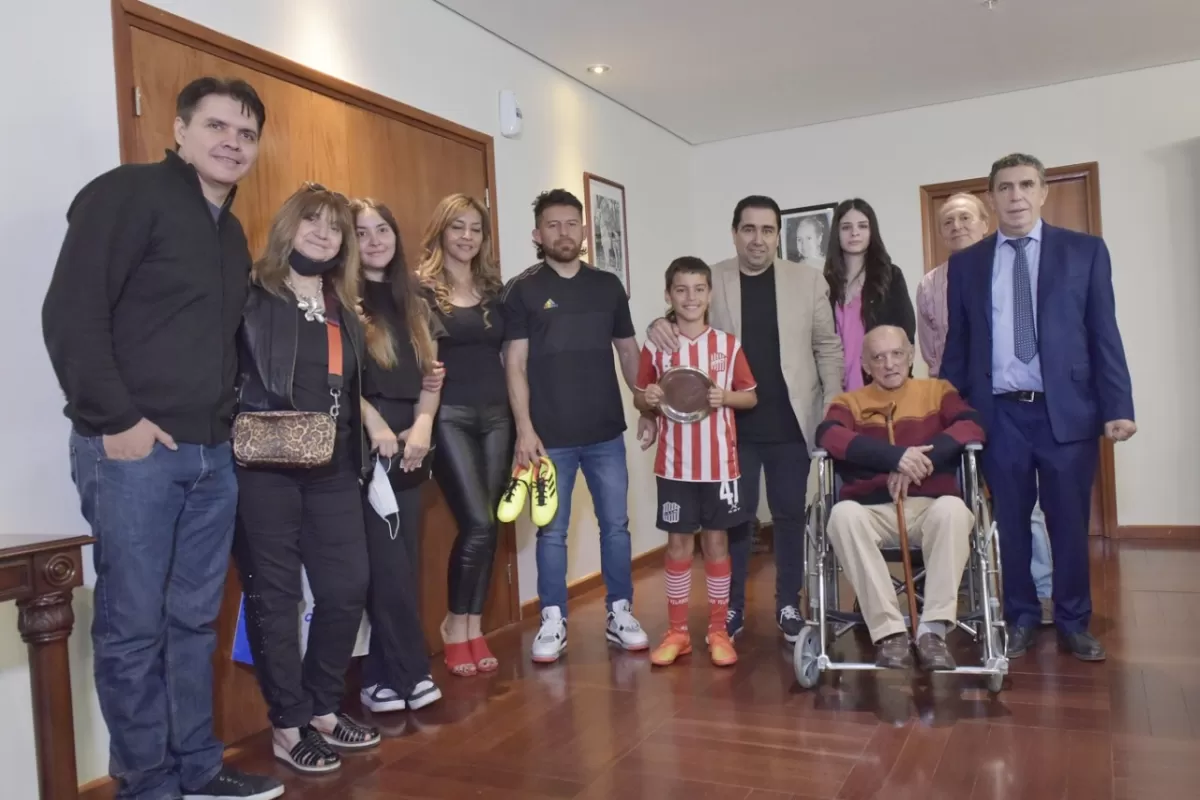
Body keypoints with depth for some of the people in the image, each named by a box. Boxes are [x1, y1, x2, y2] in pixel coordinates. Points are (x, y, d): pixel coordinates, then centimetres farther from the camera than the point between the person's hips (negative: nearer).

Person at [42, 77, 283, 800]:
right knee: (133, 626, 3)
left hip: (213, 454, 8)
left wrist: (233, 419, 10)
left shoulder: (232, 234, 18)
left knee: (195, 619, 14)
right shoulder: (129, 194, -6)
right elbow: (71, 313, -13)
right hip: (133, 449, -7)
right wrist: (114, 419, -16)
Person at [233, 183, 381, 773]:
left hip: (332, 469, 6)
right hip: (264, 467, -6)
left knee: (348, 588, 7)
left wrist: (368, 446, 15)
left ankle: (322, 709, 26)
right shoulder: (252, 298, -2)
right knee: (274, 595, 3)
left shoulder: (343, 311, 17)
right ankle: (288, 727, 16)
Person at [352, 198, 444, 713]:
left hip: (410, 439, 6)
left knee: (405, 558, 6)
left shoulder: (413, 300, 16)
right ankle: (405, 673, 3)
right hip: (363, 440, -6)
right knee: (385, 561, -7)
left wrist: (423, 425, -1)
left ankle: (386, 674, 15)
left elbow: (430, 372, 13)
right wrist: (375, 424, -17)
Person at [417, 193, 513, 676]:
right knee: (478, 524, -10)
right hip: (449, 416, -5)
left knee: (489, 526, 6)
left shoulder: (494, 289, 13)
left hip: (496, 414, 5)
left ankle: (473, 628, 20)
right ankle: (456, 626, 11)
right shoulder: (422, 289, -2)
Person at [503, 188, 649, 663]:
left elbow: (628, 350, 14)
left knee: (616, 525, 9)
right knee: (552, 532, 6)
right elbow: (515, 364, -4)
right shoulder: (522, 290, 0)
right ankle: (553, 622, 18)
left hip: (607, 432, 3)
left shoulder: (608, 285, 9)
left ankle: (620, 614, 22)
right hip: (551, 436, -3)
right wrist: (524, 429, -10)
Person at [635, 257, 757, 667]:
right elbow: (639, 399, 8)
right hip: (674, 465, 0)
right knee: (678, 543, 7)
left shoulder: (729, 345, 0)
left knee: (716, 542, 8)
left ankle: (718, 630, 19)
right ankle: (677, 631, 18)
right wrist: (648, 399, -15)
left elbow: (751, 397, 6)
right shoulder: (656, 348, 0)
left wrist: (726, 396, -14)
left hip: (720, 463, 0)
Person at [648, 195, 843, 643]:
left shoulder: (808, 280, 3)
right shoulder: (711, 281, 1)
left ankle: (789, 606, 24)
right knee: (735, 515, 8)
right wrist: (660, 323, -20)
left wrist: (833, 402, 0)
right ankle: (732, 606, 21)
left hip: (791, 422, 1)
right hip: (733, 423, 0)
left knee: (790, 515, 10)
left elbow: (828, 346, 6)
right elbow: (681, 318, 3)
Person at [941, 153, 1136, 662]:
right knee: (1010, 523, 8)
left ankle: (1073, 623, 24)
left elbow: (1104, 334, 1)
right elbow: (957, 344, 9)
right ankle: (1020, 619, 23)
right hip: (999, 414, 1)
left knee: (1069, 522, 7)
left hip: (1066, 410, -1)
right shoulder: (966, 263, 8)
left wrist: (1117, 407, -6)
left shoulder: (1085, 251, 5)